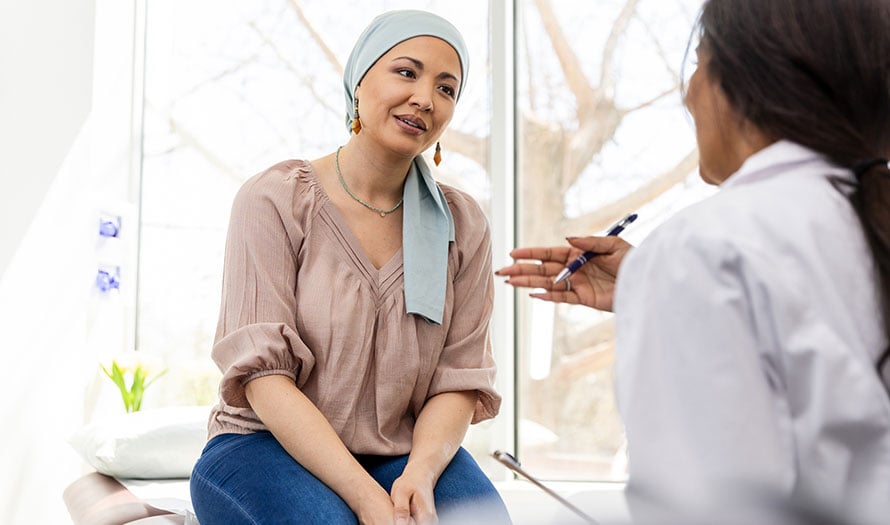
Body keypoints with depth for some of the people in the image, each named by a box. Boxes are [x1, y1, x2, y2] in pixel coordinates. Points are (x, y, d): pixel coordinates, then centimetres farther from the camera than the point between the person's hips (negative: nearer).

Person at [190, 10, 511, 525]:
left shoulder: (463, 225, 5)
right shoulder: (274, 200, -6)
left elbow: (458, 380, 1)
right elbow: (263, 373, -14)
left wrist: (420, 474, -20)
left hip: (406, 451, 3)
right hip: (265, 445, -3)